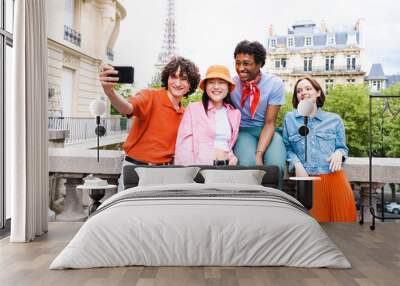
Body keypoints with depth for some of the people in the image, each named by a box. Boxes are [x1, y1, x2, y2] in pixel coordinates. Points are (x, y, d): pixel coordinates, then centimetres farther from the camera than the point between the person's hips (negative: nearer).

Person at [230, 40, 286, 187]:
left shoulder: (275, 84, -9)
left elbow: (269, 123, -10)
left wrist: (259, 154, -24)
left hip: (266, 131, 0)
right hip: (242, 131, 0)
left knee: (276, 166, -30)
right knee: (247, 164, -33)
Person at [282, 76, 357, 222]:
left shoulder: (334, 119, 11)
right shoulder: (290, 118, 9)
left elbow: (342, 147, 17)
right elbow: (287, 147, 8)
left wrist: (338, 153, -5)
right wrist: (297, 165, -7)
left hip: (333, 176, 1)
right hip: (306, 178, -1)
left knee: (343, 210, -11)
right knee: (312, 217, -6)